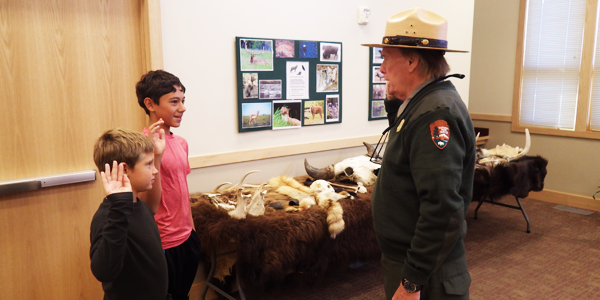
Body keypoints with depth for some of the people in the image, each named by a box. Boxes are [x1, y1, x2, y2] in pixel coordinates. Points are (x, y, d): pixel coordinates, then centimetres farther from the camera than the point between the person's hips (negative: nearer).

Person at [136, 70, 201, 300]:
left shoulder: (181, 143, 6)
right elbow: (150, 205, -22)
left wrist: (192, 230, 17)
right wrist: (156, 156, -31)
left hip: (186, 238, 7)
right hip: (163, 245, -7)